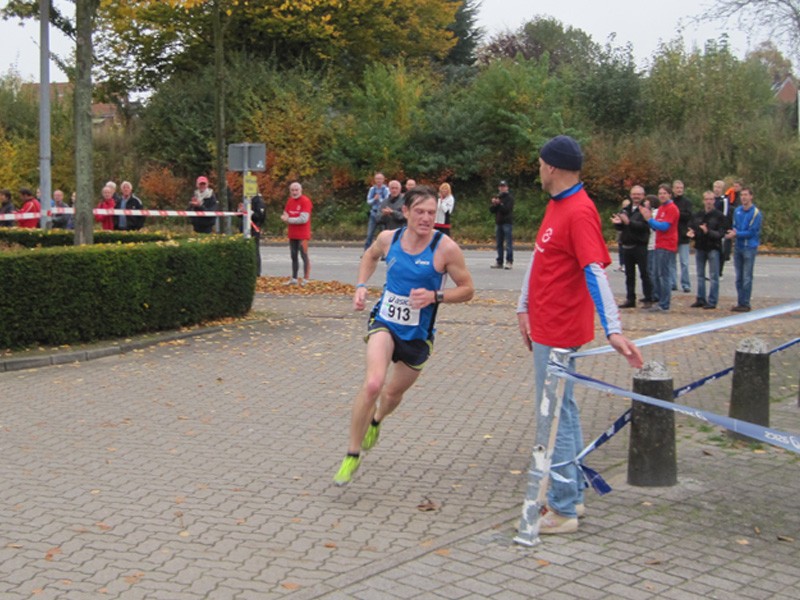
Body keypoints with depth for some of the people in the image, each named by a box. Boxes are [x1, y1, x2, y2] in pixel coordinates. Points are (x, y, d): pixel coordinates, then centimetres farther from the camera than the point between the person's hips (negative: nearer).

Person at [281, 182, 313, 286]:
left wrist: (289, 219, -13)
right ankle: (294, 279, 19)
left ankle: (305, 279, -4)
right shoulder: (289, 201, 11)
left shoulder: (305, 201, -11)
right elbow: (285, 215, 14)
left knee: (304, 256, -6)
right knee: (293, 256, 12)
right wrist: (285, 218, -11)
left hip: (302, 235, -7)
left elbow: (304, 219, -18)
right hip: (292, 234, 7)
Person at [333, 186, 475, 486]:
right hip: (384, 323, 0)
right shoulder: (388, 239, -7)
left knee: (393, 393, 19)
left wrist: (434, 296, -25)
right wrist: (361, 286, 3)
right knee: (372, 384, -24)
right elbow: (371, 255, 18)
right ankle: (352, 455, -9)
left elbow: (467, 289, -9)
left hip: (418, 334, 0)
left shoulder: (446, 248, -17)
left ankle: (375, 421, 57)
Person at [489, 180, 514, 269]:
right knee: (499, 243, 7)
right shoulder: (496, 197, 16)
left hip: (507, 222, -6)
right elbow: (491, 210, 10)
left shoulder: (509, 198, -2)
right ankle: (499, 262, 11)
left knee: (509, 243, -8)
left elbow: (507, 209, -15)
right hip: (498, 222, 6)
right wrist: (494, 204, -8)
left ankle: (509, 262, -7)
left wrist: (499, 204, -16)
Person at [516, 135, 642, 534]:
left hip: (559, 332, -10)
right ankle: (572, 494, 29)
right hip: (546, 327, 10)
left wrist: (613, 329, -33)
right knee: (564, 409, 17)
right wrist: (524, 308, 22)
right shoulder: (556, 205, 11)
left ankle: (562, 511, 5)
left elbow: (595, 272, -28)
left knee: (554, 416, -4)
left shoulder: (579, 212, -20)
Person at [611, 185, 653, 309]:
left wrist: (628, 222, -28)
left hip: (640, 246, -6)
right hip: (626, 246, 6)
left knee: (644, 274, -4)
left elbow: (643, 226, -20)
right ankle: (630, 299, 16)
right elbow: (619, 227, 13)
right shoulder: (626, 209, 14)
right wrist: (617, 223, -9)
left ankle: (648, 300, 1)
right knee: (629, 274, 10)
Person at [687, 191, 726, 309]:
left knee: (713, 276, -2)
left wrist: (708, 232, -25)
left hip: (713, 248, -5)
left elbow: (721, 233, -11)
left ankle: (712, 301, 0)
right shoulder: (697, 215, 9)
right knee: (700, 275, 11)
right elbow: (691, 228, 14)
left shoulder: (719, 216, -4)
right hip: (699, 247, 5)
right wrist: (691, 233, -9)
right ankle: (700, 299, 19)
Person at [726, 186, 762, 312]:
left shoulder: (756, 212, -10)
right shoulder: (737, 211, 9)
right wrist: (734, 232, -8)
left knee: (747, 278, -4)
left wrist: (736, 234, -17)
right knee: (739, 277, 10)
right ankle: (740, 302, 16)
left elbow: (752, 232, -13)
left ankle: (745, 304, 1)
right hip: (738, 247, 6)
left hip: (749, 248, -6)